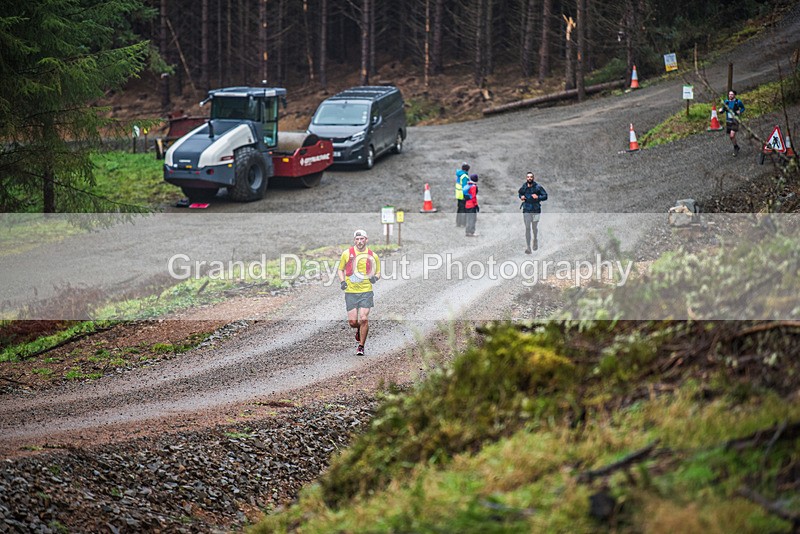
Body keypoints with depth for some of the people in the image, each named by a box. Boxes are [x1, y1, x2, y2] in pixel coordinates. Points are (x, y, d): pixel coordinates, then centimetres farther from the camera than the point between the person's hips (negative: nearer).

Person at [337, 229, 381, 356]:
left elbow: (378, 272, 15)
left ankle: (361, 346, 3)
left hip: (366, 291, -1)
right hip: (350, 292, 1)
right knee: (352, 322, -2)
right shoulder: (347, 254, 2)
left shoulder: (372, 256, 3)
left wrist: (375, 277, -7)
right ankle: (359, 329, 35)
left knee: (364, 319, -12)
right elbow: (341, 269, 14)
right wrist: (342, 281, -3)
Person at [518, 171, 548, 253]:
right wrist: (521, 197, 2)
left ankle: (535, 242, 39)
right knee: (527, 228, -5)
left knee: (535, 228, 10)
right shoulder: (523, 187, 3)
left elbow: (545, 196, -2)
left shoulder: (538, 187, -5)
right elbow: (520, 193, 24)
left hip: (536, 210, -1)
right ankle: (528, 248, -5)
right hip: (526, 210, 1)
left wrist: (538, 197, -19)